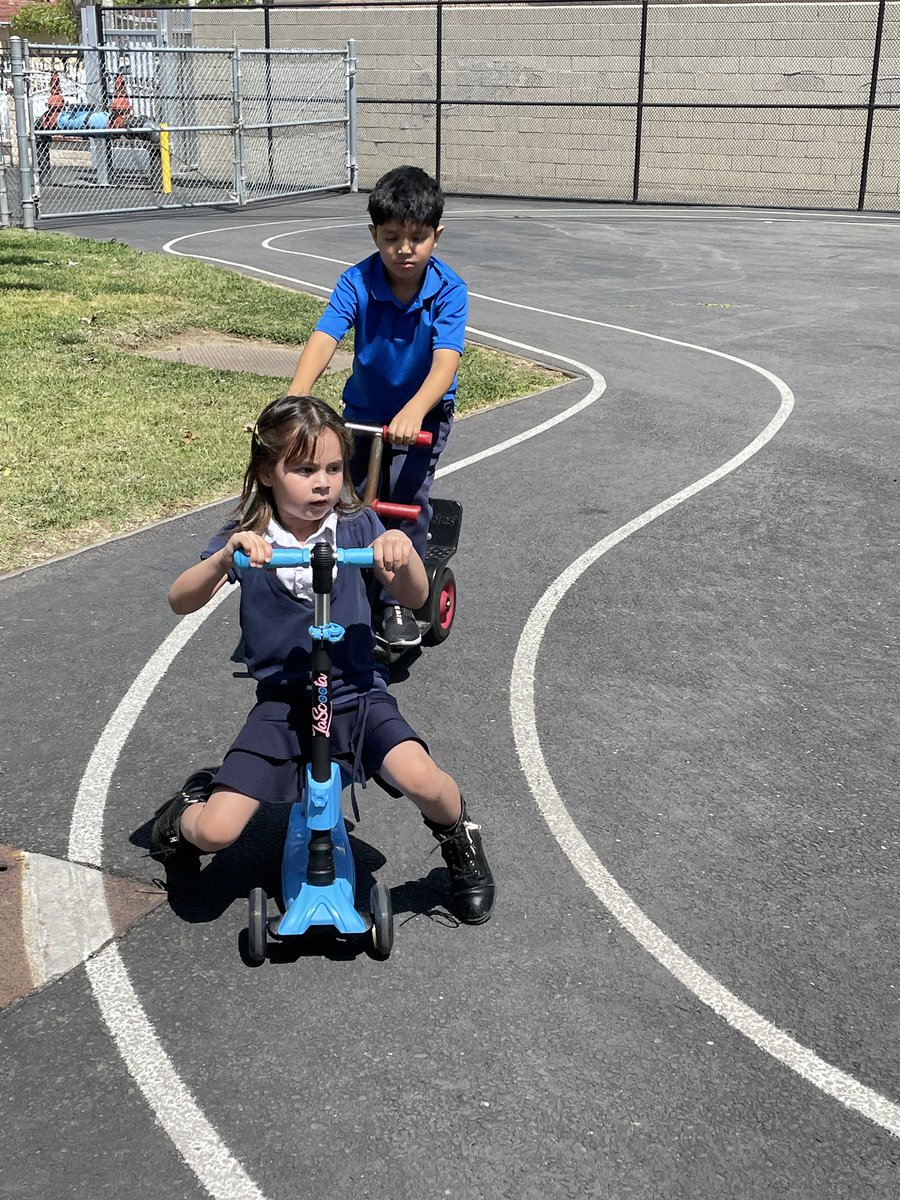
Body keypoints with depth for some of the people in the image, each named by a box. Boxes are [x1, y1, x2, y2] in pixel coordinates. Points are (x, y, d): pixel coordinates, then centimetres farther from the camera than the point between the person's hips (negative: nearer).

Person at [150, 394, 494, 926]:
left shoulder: (358, 526, -3)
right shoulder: (247, 538, -5)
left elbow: (415, 597, -10)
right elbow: (181, 601, -16)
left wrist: (401, 549, -32)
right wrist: (225, 557, -35)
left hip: (357, 693, 0)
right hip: (282, 703, 0)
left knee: (420, 779, -28)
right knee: (215, 832, -12)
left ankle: (460, 839, 8)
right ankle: (189, 813, 27)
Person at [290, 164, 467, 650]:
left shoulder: (449, 290, -22)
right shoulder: (357, 282, -19)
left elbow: (445, 361, -35)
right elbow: (322, 340, -32)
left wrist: (413, 411, -54)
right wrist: (295, 400, -50)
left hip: (424, 413, -2)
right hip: (363, 409, 2)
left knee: (407, 497, -18)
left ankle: (399, 602, -2)